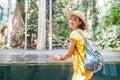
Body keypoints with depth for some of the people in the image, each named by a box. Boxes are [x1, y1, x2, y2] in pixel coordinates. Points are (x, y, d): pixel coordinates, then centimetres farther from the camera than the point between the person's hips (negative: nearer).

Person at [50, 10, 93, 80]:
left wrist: (60, 58, 6)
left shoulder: (75, 33, -14)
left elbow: (69, 53, -10)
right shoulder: (84, 32, 8)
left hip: (81, 70, -9)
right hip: (87, 68, 9)